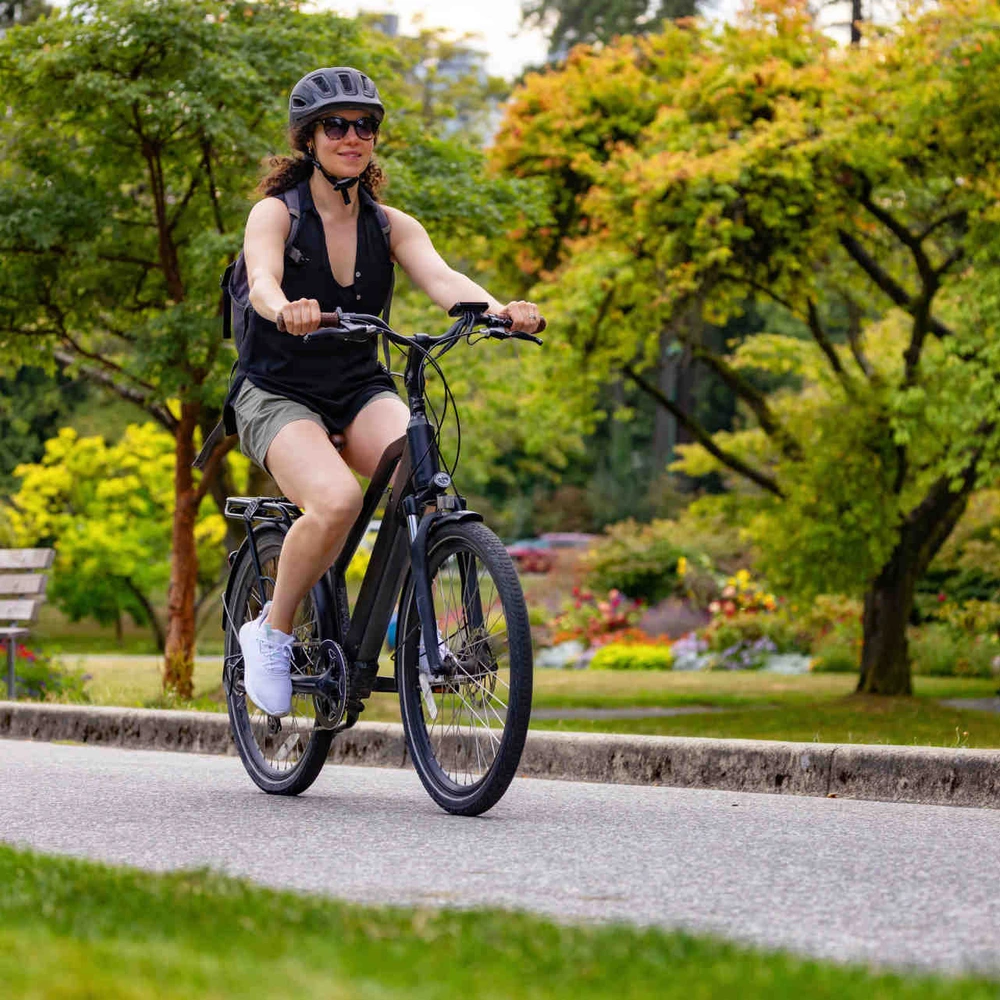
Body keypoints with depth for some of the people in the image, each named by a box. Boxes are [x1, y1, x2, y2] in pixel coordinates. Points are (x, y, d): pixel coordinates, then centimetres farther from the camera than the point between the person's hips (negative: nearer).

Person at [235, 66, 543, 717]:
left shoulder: (390, 225, 5)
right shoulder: (276, 213, -6)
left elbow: (440, 277, -13)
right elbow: (262, 281, -27)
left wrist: (497, 310, -36)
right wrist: (287, 311, -52)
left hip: (360, 394, 3)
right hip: (277, 395, -3)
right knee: (337, 501, -33)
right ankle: (272, 631, -8)